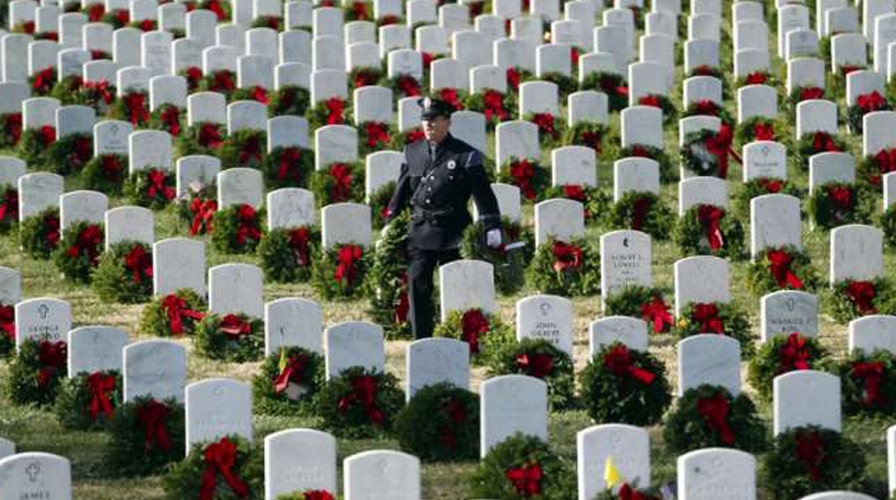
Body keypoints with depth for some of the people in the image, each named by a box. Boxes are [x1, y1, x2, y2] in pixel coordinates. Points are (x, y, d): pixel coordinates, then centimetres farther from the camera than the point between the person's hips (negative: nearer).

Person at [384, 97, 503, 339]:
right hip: (420, 231, 3)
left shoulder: (465, 155, -2)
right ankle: (422, 342, -1)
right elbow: (401, 192, 15)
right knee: (417, 286, -4)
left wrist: (492, 228, -10)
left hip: (452, 234, -3)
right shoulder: (412, 153, 10)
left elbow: (483, 193, -4)